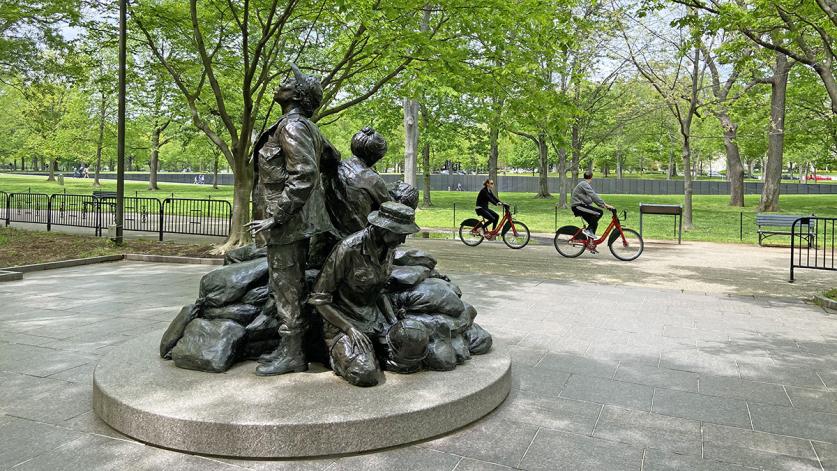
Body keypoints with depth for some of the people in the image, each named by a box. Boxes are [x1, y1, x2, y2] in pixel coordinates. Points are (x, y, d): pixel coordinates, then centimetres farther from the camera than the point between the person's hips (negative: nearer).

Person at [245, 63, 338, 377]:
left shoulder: (292, 126, -13)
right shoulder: (307, 128, 15)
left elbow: (304, 175, -23)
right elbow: (333, 155, 27)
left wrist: (275, 219, -22)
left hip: (287, 221, -10)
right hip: (299, 220, 10)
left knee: (286, 288, -3)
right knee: (293, 286, 13)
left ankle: (292, 355, 5)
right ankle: (289, 348, 22)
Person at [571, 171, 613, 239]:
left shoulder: (586, 185, 19)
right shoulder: (584, 184, -15)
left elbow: (594, 196, 21)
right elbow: (594, 196, -23)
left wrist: (603, 204, 14)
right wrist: (605, 204, -25)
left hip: (580, 206, 11)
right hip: (578, 206, -11)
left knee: (594, 223, 12)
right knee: (599, 212, -20)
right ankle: (589, 230, -16)